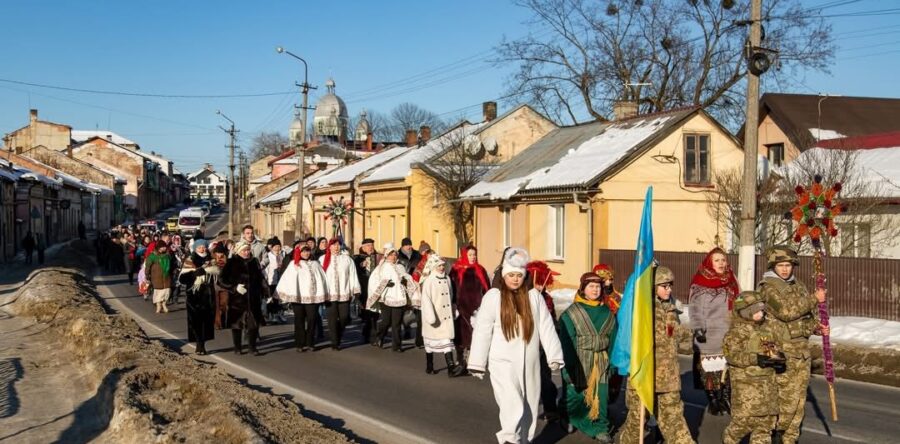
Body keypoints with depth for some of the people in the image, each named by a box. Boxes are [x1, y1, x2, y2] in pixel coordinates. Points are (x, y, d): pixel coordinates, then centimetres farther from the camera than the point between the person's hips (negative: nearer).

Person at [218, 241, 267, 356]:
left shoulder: (254, 262, 8)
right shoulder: (231, 263, -5)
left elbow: (260, 278, 17)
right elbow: (221, 280, -7)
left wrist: (264, 291, 5)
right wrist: (234, 287, -16)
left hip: (253, 299, 3)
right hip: (237, 299, -3)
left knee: (254, 323, 1)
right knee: (237, 322, 6)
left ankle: (253, 347, 12)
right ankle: (237, 347, 20)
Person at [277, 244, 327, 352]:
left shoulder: (315, 264, 14)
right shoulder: (294, 264, 6)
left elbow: (322, 278, 12)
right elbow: (286, 280, 1)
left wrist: (321, 294, 6)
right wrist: (288, 295, -7)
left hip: (312, 297, 2)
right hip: (298, 297, -1)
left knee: (312, 320, -1)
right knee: (299, 321, 2)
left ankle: (310, 343, 8)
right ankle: (300, 344, 7)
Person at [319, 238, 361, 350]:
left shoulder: (347, 259, 6)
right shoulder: (323, 260, 5)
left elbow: (353, 276, 4)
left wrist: (356, 291, 0)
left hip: (344, 294, 1)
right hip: (329, 294, -1)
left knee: (344, 318, 2)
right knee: (332, 319, -3)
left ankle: (338, 339, 23)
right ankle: (334, 343, 2)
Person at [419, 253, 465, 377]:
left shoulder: (447, 279, 7)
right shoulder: (429, 281, -11)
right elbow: (426, 300, -16)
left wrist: (454, 309, 14)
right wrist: (431, 316, -21)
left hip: (446, 316, 4)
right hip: (434, 317, -4)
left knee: (447, 339, -4)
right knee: (431, 341, 9)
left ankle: (451, 367, -10)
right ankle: (429, 366, 23)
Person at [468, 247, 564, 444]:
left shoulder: (534, 296, 3)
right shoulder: (493, 296, -5)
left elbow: (546, 327, 1)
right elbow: (482, 330, -4)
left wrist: (554, 356, -6)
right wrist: (478, 363, -5)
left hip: (530, 364, 3)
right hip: (503, 363, -3)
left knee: (529, 410, 12)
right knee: (514, 409, -15)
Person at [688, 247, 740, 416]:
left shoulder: (731, 282, 12)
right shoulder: (700, 284, -6)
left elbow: (737, 305, 18)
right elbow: (695, 309, -9)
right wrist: (698, 329, -19)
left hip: (729, 335, 5)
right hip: (709, 335, -5)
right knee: (710, 370, -3)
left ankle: (725, 400, 14)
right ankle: (713, 401, 7)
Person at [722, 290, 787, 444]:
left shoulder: (770, 327, 10)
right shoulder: (737, 332, -10)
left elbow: (780, 344, 21)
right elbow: (732, 354, -22)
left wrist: (779, 357, -2)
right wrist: (756, 359, -30)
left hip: (768, 381, 7)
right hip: (746, 382, -6)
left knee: (767, 419, 10)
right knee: (746, 418, -6)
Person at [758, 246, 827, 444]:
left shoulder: (798, 285, 15)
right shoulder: (769, 286, -9)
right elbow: (786, 311, -22)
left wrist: (816, 327, 2)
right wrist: (815, 299, -16)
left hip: (802, 347, 7)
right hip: (782, 349, -7)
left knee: (799, 395, 9)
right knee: (787, 395, -9)